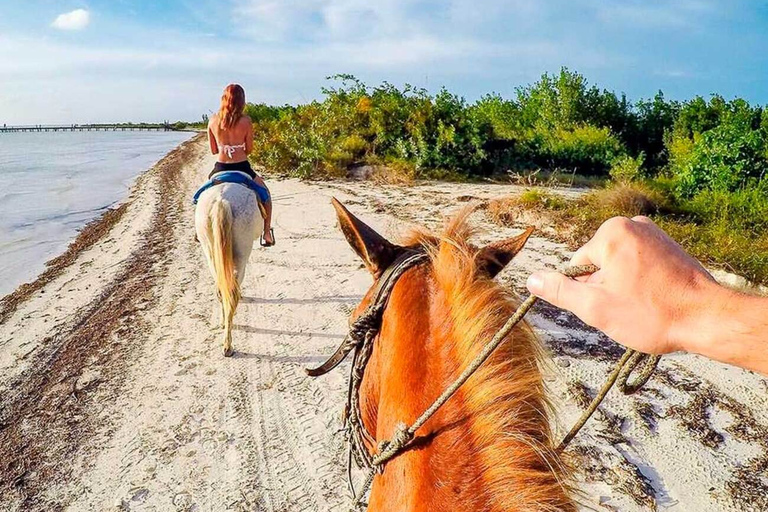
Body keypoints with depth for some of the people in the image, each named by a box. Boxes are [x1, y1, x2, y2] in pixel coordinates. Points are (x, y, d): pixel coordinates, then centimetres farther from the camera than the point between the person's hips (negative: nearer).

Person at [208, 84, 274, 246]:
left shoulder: (213, 120, 0)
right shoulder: (246, 121, -9)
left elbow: (213, 150, 7)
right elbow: (249, 150, -1)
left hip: (219, 169, 3)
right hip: (242, 168, -3)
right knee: (265, 194, 23)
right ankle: (267, 233, 19)